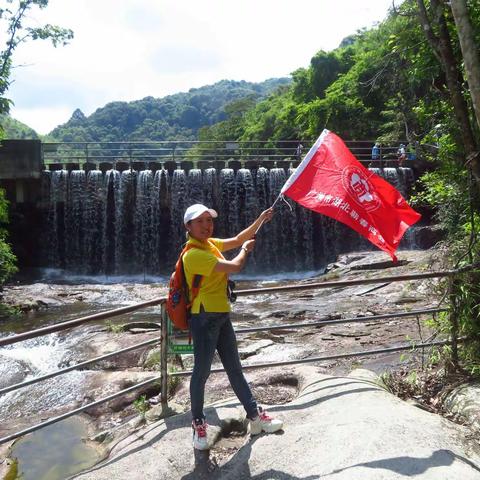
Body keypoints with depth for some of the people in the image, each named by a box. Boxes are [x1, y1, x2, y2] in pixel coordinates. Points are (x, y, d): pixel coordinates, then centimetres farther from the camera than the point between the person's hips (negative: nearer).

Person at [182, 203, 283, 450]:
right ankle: (198, 423, 23)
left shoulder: (211, 244, 7)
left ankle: (255, 416, 25)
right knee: (202, 371, 4)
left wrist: (260, 219, 9)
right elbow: (235, 266, -23)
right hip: (204, 319, -9)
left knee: (234, 368, 15)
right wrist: (246, 249, -3)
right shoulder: (194, 254, -20)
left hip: (222, 316, 9)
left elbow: (238, 239, 19)